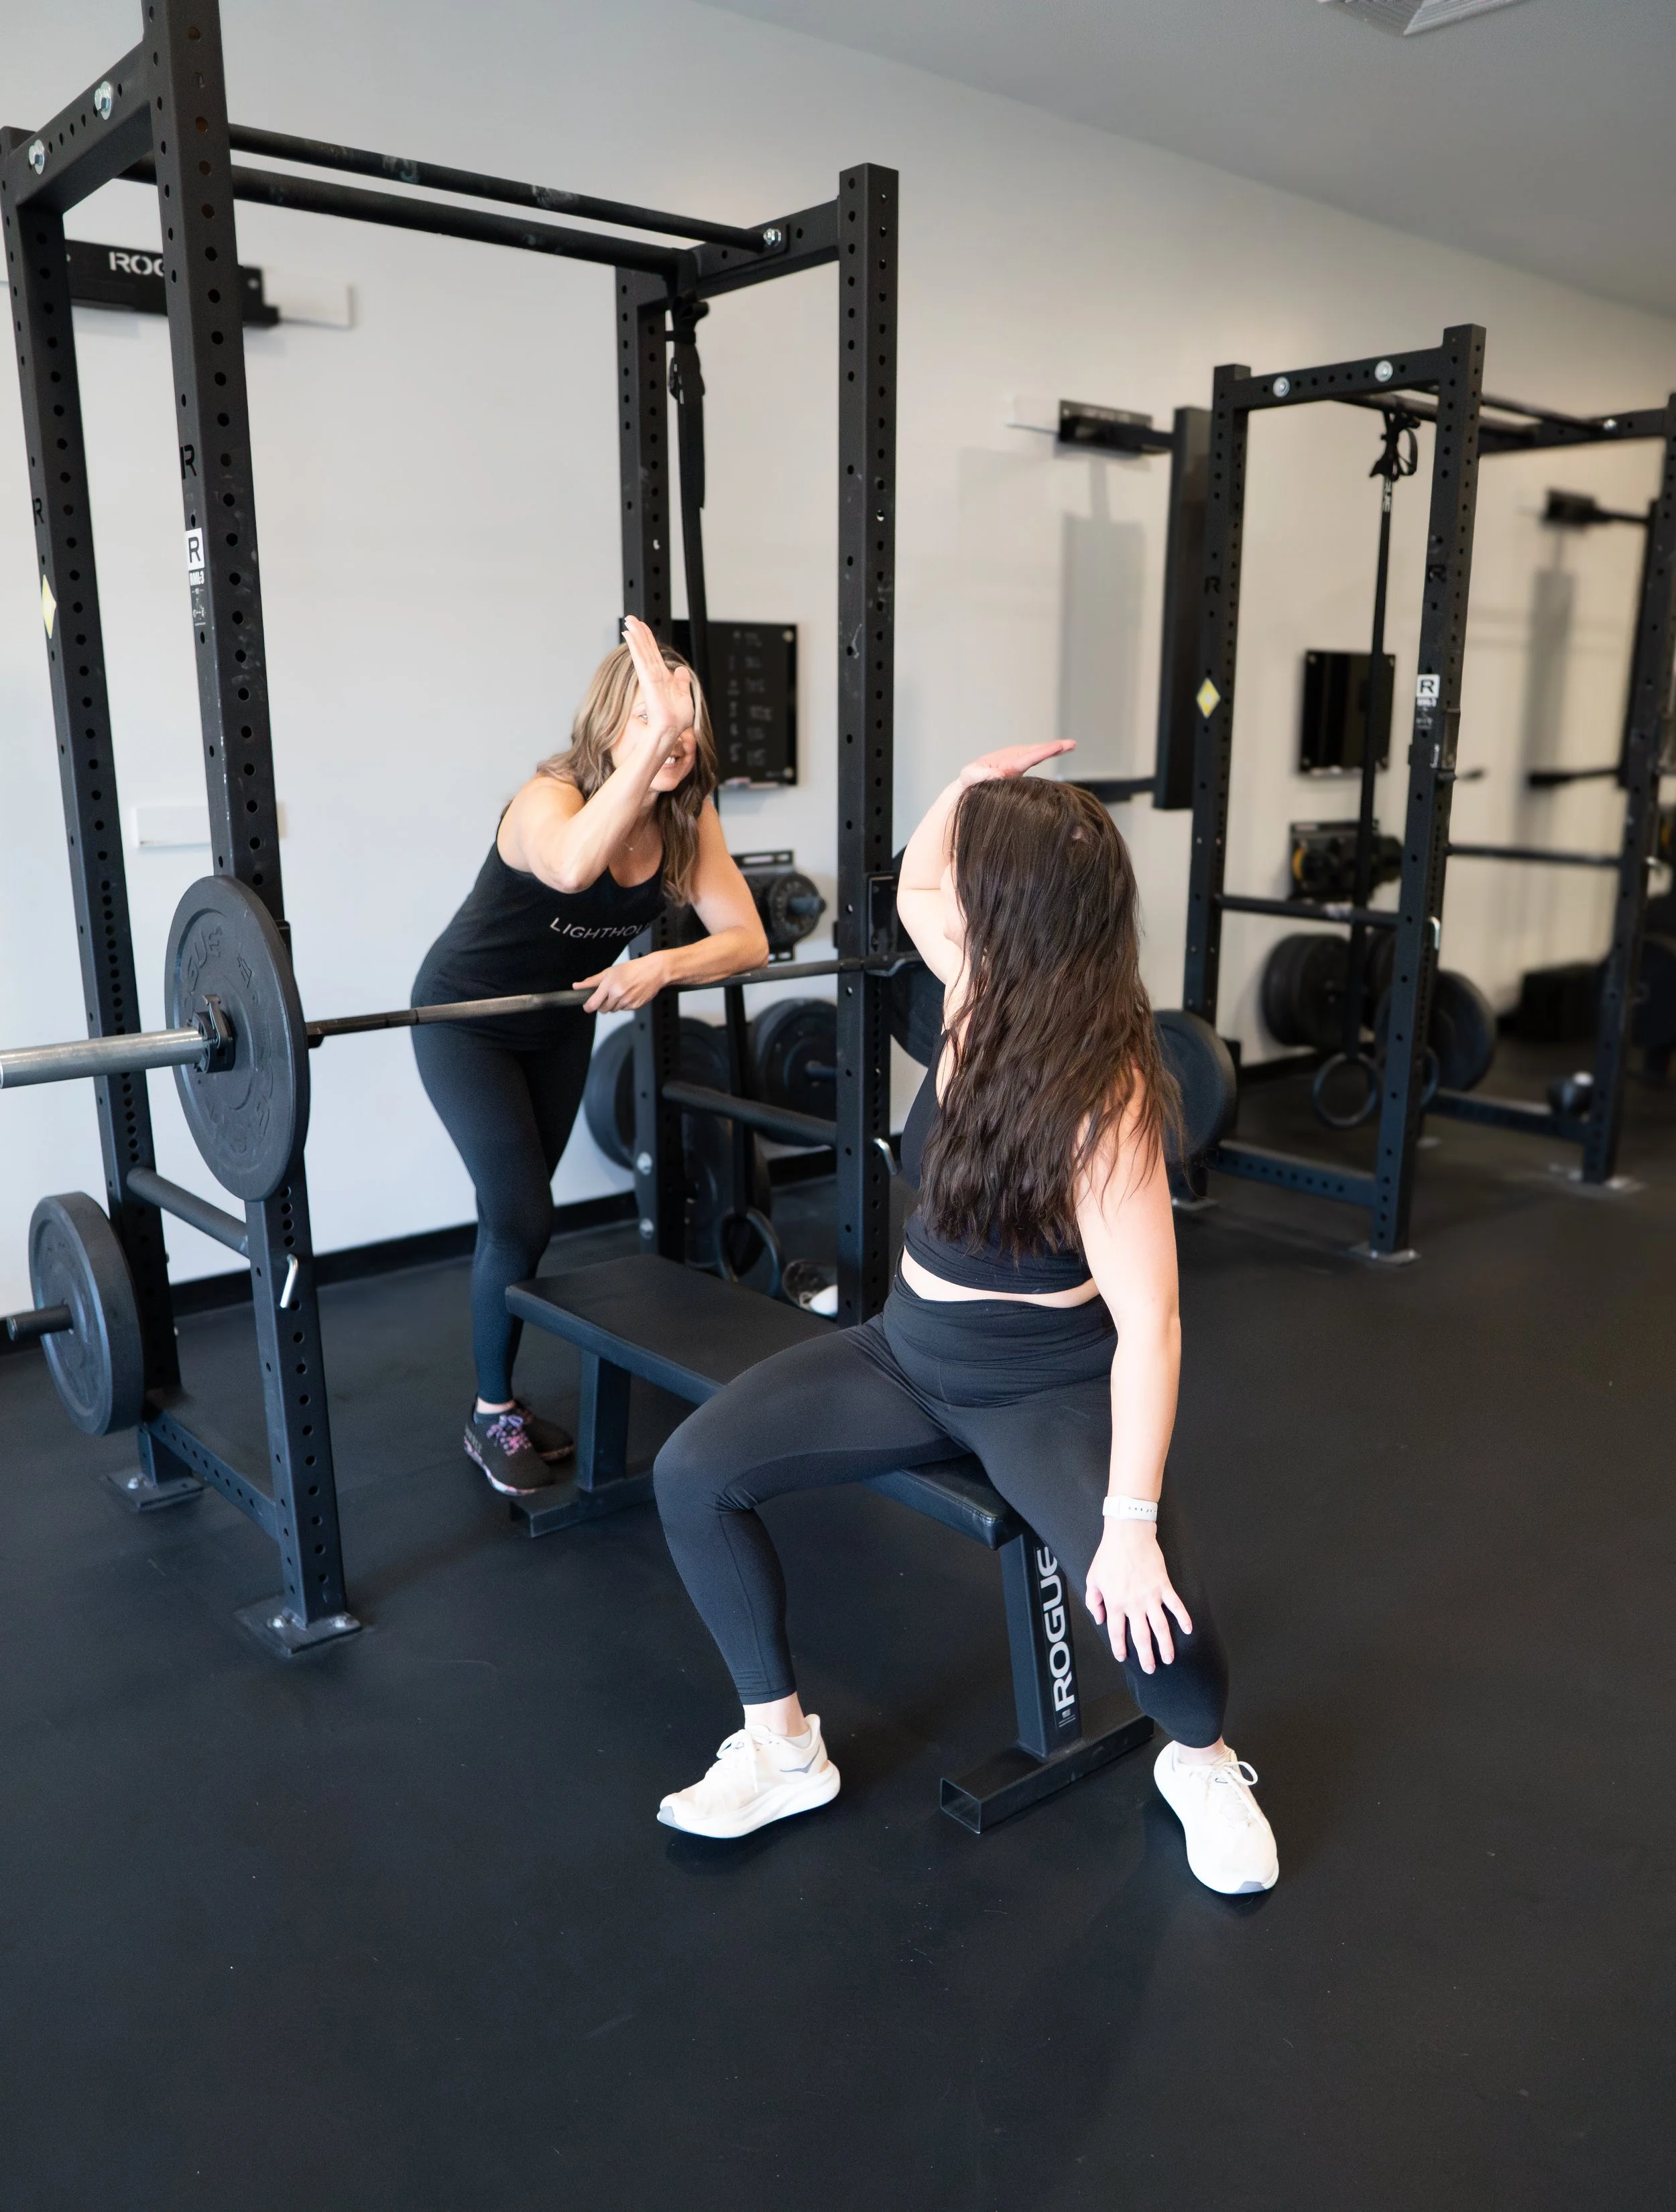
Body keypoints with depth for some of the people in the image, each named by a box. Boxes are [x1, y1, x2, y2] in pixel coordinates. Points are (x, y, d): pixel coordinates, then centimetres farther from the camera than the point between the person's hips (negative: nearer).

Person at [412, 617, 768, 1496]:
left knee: (518, 1210, 16)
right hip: (467, 1018, -6)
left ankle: (499, 1392, 31)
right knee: (521, 1216, -9)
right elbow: (571, 868, -57)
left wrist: (659, 966, -38)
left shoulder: (688, 816, -15)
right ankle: (491, 1416, 10)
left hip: (562, 1018, 6)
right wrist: (653, 737, -68)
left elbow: (747, 938, -21)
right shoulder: (550, 798, -32)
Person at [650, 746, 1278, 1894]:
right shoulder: (985, 988, -7)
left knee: (1150, 1607, -29)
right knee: (694, 1470, -8)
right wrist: (970, 783, -4)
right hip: (912, 1348, 7)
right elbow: (914, 887, 14)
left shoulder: (1101, 1098, -27)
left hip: (1049, 1389, -6)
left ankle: (1204, 1764, 11)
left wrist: (1132, 1522, -30)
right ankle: (783, 1750, 11)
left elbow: (1149, 1324, -27)